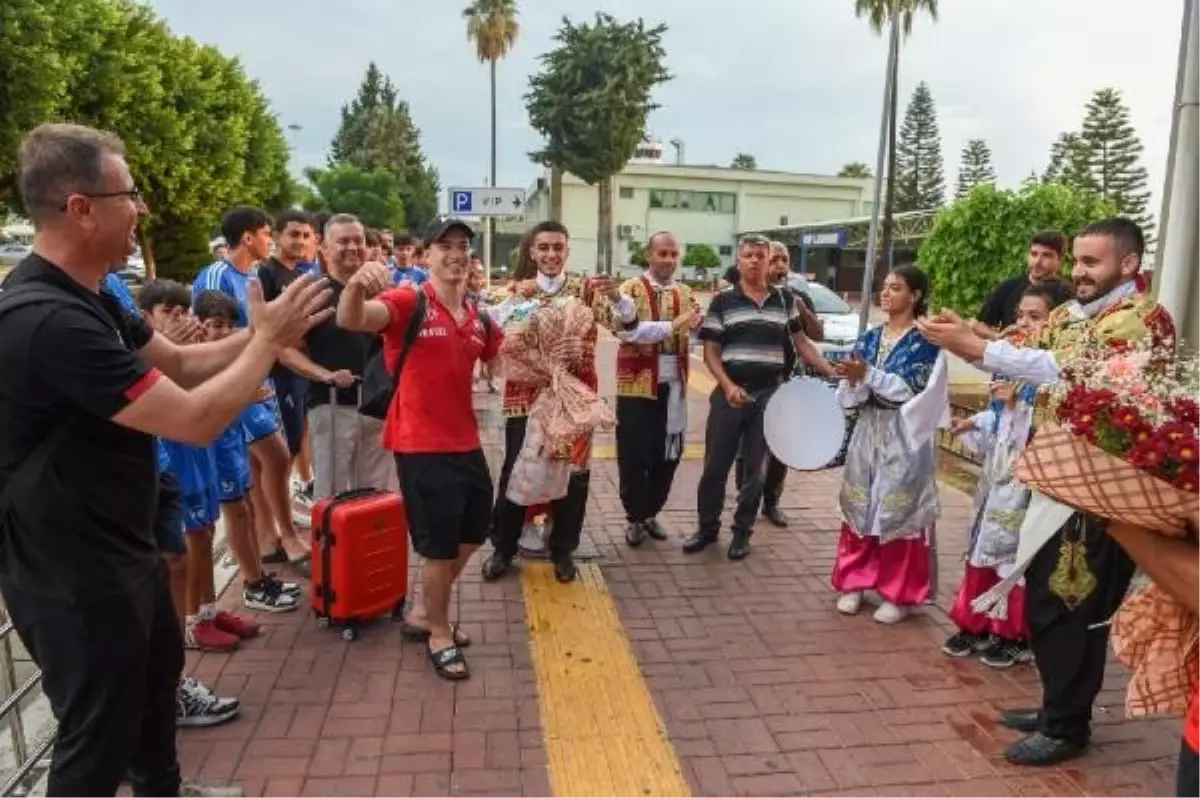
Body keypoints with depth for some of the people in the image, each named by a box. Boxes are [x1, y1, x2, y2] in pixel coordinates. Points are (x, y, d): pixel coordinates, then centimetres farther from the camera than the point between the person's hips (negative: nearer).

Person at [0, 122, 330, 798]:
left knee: (160, 672, 29)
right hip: (73, 572, -11)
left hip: (123, 548, 11)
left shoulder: (86, 299, 3)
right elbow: (196, 421, -31)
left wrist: (264, 332, -4)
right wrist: (270, 341, -18)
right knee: (99, 731, 9)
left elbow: (181, 363, 9)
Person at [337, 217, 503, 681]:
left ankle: (422, 613, 40)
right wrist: (356, 285, -55)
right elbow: (351, 320, -31)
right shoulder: (408, 302, -14)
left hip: (466, 441, 8)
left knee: (473, 532, 20)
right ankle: (439, 634, 28)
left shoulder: (478, 318, 7)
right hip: (422, 445, -8)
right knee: (440, 546, 3)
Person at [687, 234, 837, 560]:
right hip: (731, 392, -1)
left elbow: (801, 342, 12)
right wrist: (728, 386, -16)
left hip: (770, 393, 2)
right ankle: (707, 526, 21)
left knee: (755, 466, 8)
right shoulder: (723, 301, -1)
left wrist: (833, 372, 3)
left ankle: (742, 531, 21)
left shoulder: (785, 300, 7)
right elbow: (711, 352, -2)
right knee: (716, 464, 4)